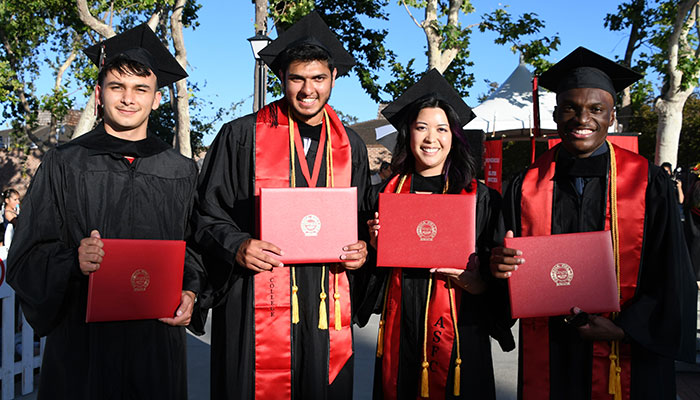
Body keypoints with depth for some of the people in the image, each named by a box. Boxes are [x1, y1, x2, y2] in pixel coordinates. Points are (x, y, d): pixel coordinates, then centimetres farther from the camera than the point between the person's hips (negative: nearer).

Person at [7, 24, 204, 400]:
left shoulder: (181, 173, 6)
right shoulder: (62, 165, 1)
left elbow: (196, 247, 10)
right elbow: (26, 259, -1)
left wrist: (189, 291, -8)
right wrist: (73, 260, -20)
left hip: (157, 342, 2)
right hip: (80, 343, -1)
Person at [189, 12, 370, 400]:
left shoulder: (350, 147, 11)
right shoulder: (241, 137, 0)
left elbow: (361, 220, 19)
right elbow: (206, 215, 1)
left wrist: (360, 250, -1)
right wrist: (237, 247, -17)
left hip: (327, 309, 3)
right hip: (255, 306, -3)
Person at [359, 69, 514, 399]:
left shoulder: (480, 197, -2)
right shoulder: (389, 193, 5)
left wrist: (476, 282, -19)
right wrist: (375, 244, -8)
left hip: (459, 332, -2)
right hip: (400, 331, 2)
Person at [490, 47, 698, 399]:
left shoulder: (649, 183, -4)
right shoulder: (526, 187, 0)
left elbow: (671, 277, -3)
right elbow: (516, 275, 4)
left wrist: (623, 329, -13)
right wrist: (501, 265, -17)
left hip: (629, 357, -1)